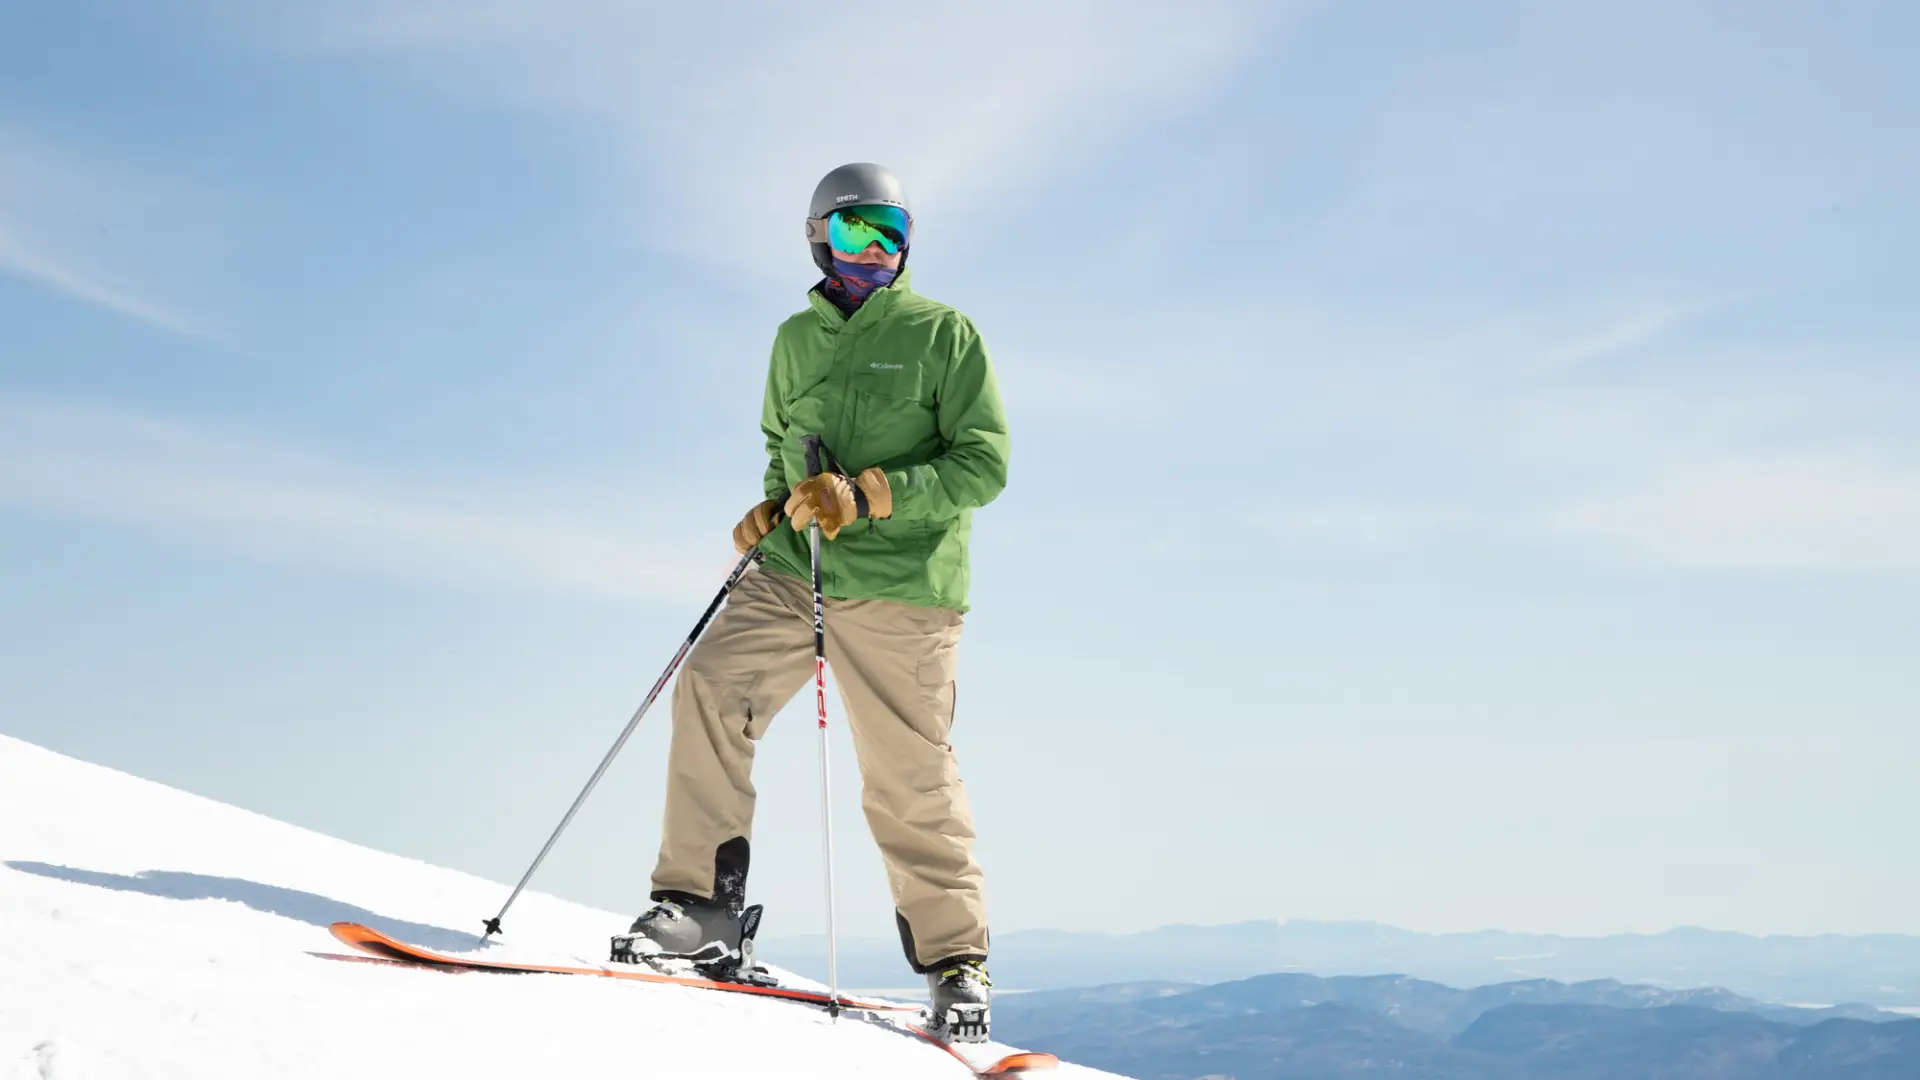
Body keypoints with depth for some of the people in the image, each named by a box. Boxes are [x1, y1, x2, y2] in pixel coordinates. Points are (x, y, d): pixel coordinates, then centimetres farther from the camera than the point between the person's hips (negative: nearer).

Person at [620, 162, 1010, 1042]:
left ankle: (955, 961, 13)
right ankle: (703, 898, -9)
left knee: (908, 783, -2)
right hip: (790, 572, 5)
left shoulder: (944, 334, -1)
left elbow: (984, 463, -8)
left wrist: (867, 494, -18)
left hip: (898, 587, -4)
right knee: (710, 687, -17)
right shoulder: (797, 339, 15)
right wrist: (773, 505, 9)